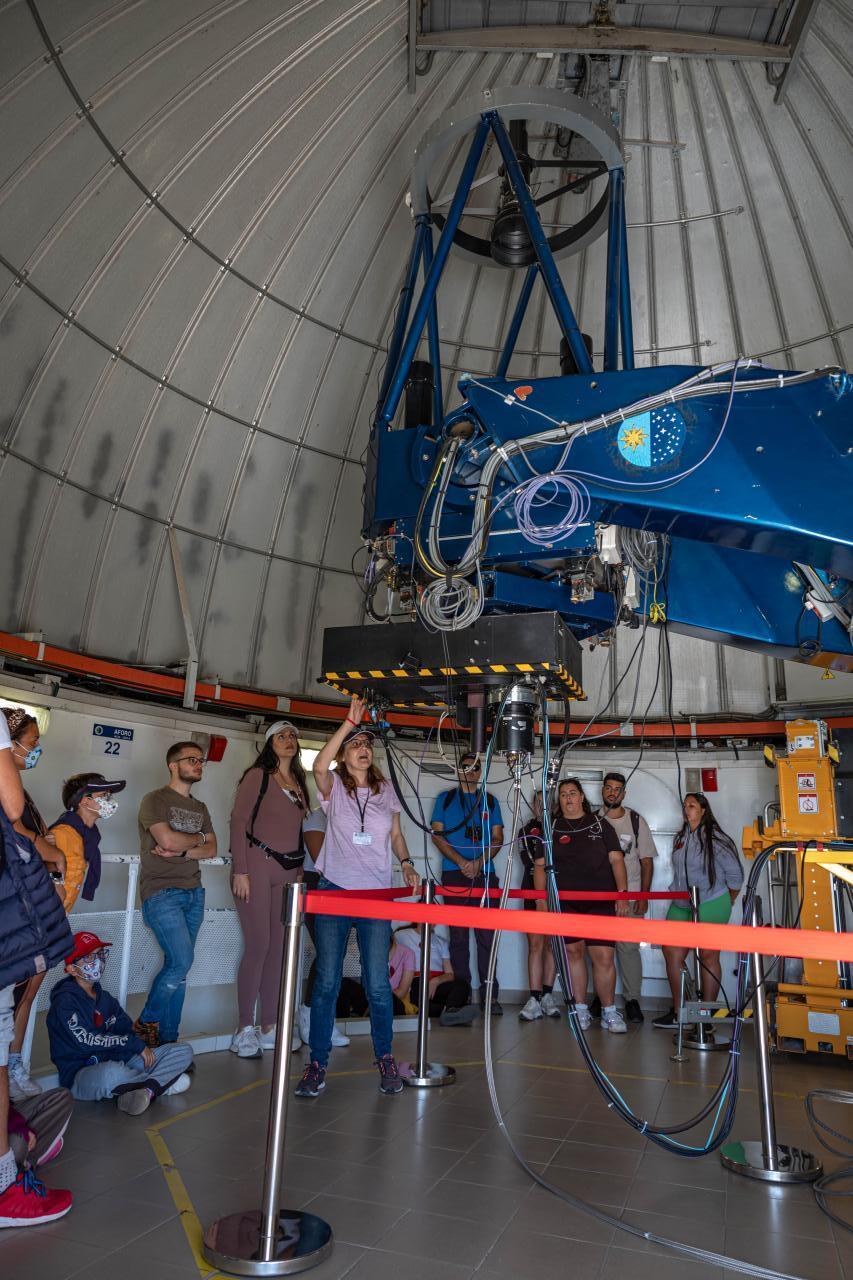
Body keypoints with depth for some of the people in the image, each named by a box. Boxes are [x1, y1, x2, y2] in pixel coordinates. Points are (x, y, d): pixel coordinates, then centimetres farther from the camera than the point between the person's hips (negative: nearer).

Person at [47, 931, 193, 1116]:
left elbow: (128, 1028, 11)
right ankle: (165, 1082, -14)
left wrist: (141, 1046, -12)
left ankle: (146, 1089, -29)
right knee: (112, 1073, -43)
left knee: (184, 1052, -3)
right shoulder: (65, 1001, -9)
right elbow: (85, 1041, -20)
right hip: (81, 1076, -7)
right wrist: (135, 1043, -16)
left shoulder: (105, 998, 16)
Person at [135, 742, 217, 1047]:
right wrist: (198, 838, 0)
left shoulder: (200, 808, 17)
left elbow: (211, 850, 8)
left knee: (178, 968, 7)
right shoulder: (155, 800, -3)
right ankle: (146, 1024, 9)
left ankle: (167, 1040, 16)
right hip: (162, 893, -6)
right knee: (182, 962, -14)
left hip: (194, 893, 6)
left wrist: (181, 851, -10)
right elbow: (167, 840, -18)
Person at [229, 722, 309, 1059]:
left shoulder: (299, 783, 15)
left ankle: (269, 1027, 18)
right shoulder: (258, 775, -3)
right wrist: (240, 870, -14)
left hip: (288, 871, 6)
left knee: (279, 947, 8)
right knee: (258, 944, -6)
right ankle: (245, 1029, 6)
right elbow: (238, 822, -8)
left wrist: (301, 870, 13)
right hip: (257, 864, -6)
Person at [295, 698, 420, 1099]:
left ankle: (385, 1058, 20)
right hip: (335, 890, -2)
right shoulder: (334, 786, 0)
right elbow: (319, 767, -23)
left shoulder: (386, 791, 11)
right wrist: (349, 722, -26)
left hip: (376, 894, 2)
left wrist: (406, 863, 0)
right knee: (326, 980, 2)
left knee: (377, 983, 1)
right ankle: (317, 1063, 16)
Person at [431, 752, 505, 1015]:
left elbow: (498, 838, 9)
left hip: (484, 875, 1)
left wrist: (479, 862, -8)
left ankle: (489, 994, 3)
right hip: (454, 875, -1)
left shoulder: (490, 800, 13)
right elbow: (437, 835, 2)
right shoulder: (445, 798, 10)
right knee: (458, 936, 2)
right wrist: (461, 862, -10)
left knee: (486, 936, -1)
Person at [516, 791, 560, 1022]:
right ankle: (535, 999, -4)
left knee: (551, 944, 4)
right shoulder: (527, 831, 7)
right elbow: (530, 863, -4)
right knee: (535, 944, -3)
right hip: (533, 892, 0)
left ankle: (547, 995, 12)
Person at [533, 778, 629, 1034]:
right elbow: (540, 866, 9)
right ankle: (580, 1010, 16)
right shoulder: (551, 828, 10)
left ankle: (609, 1012, 9)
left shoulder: (600, 824, 10)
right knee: (573, 952, 3)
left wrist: (622, 894, -3)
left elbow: (616, 860, 6)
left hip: (601, 901, -1)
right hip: (565, 903, 1)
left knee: (604, 956, -6)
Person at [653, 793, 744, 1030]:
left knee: (708, 956, 0)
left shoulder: (715, 839, -8)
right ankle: (678, 1012, 12)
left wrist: (728, 902, 7)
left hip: (710, 906, -6)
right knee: (672, 952, 2)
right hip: (681, 906, 6)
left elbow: (735, 874, -2)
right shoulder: (680, 838, 11)